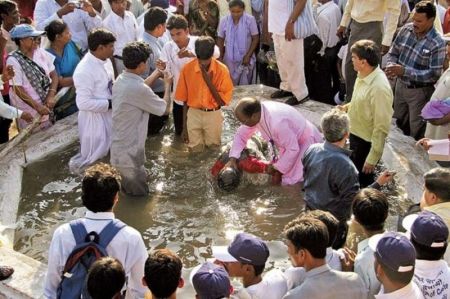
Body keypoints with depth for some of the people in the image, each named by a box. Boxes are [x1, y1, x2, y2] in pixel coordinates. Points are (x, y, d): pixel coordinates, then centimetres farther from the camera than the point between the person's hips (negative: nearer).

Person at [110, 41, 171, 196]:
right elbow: (165, 108, -14)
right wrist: (168, 84, 1)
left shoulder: (121, 80, 0)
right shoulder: (138, 89, -29)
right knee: (139, 194, 10)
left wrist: (157, 72, 24)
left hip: (119, 145, 9)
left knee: (131, 187, 28)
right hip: (129, 151, -9)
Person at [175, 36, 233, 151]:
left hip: (213, 115, 0)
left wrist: (209, 82, -20)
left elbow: (223, 101, -10)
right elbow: (185, 100, 0)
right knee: (195, 152, 5)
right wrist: (184, 126, 2)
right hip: (193, 115, 1)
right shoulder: (187, 69, -9)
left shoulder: (222, 70, -12)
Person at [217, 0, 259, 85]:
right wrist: (221, 57, 2)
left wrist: (248, 56, -11)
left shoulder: (250, 19, -10)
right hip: (229, 60, 2)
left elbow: (255, 38, -5)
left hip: (245, 59, -2)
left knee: (244, 87, 0)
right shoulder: (224, 21, -2)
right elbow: (220, 39, 7)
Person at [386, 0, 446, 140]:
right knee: (398, 124, 23)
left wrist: (404, 71, -29)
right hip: (400, 85, 5)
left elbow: (434, 74, -24)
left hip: (419, 92, -5)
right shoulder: (406, 30, -6)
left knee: (416, 131, 10)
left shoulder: (437, 43, -22)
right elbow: (393, 52, 5)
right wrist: (391, 65, -18)